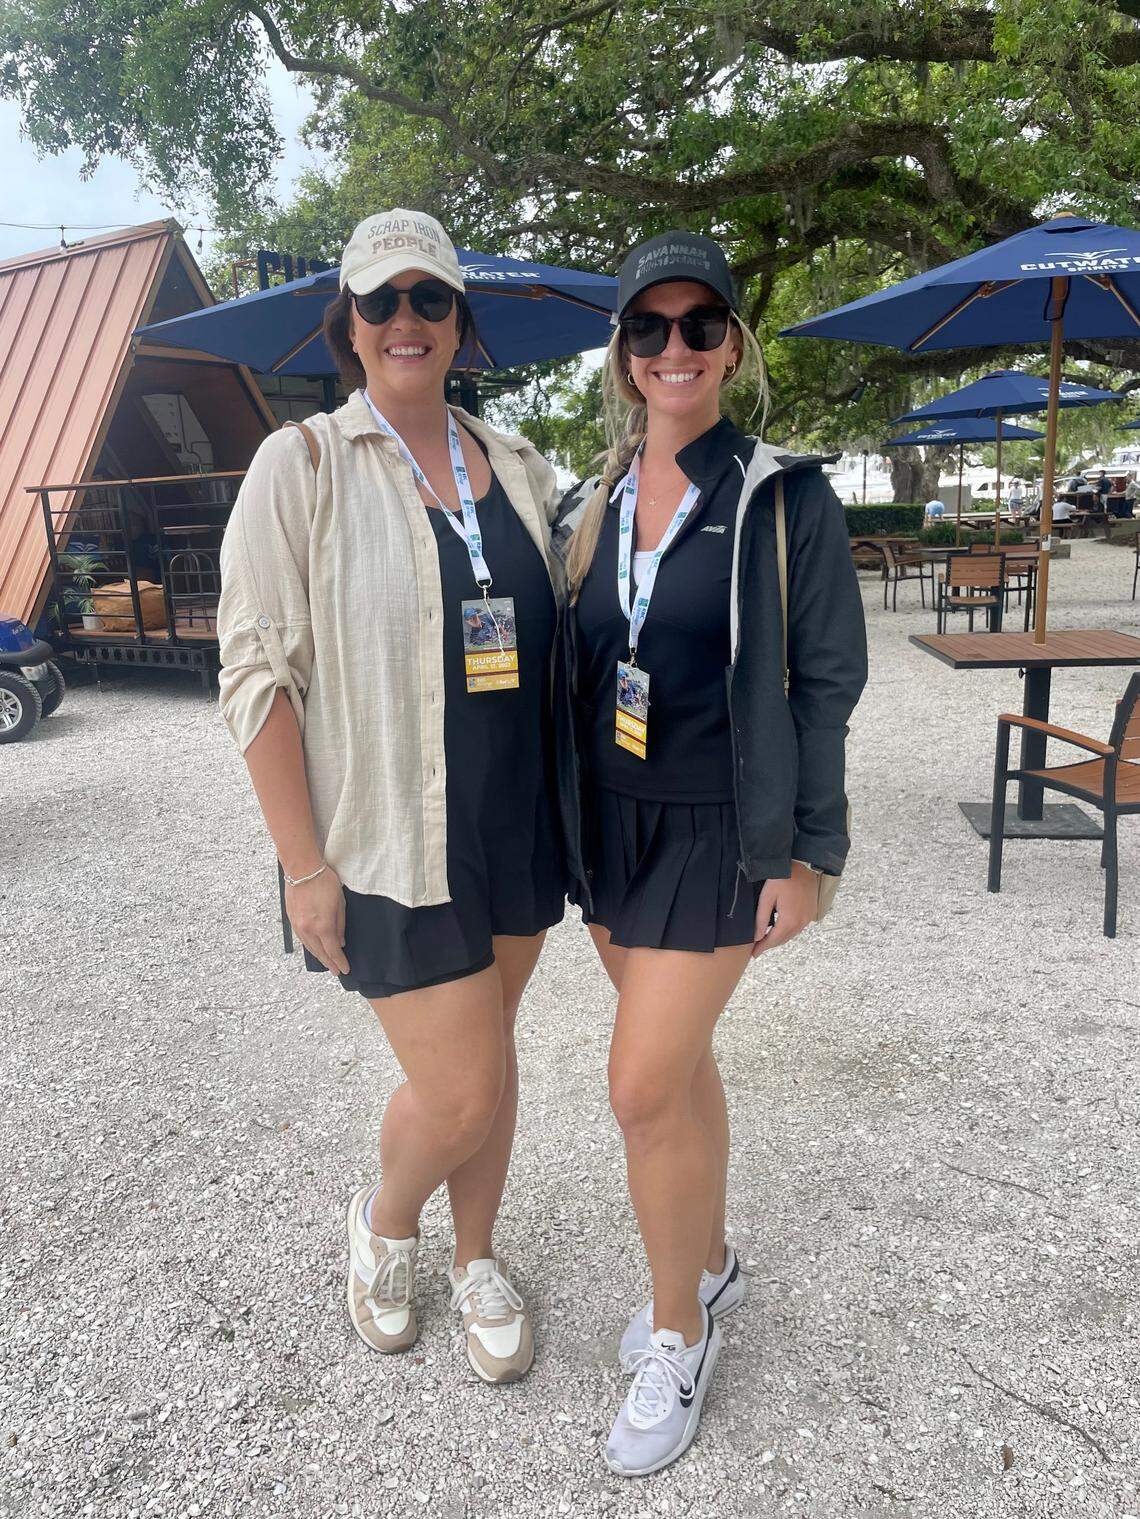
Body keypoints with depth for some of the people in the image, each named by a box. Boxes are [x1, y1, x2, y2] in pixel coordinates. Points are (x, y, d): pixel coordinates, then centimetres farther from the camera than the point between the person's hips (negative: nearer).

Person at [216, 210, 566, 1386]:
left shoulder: (517, 468, 7)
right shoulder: (302, 465, -7)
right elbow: (257, 672, -11)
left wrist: (571, 807, 10)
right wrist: (304, 866, -13)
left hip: (518, 828, 5)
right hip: (387, 842, -4)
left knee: (489, 1058, 17)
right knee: (463, 1094, -1)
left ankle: (476, 1260, 43)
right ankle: (386, 1220, 36)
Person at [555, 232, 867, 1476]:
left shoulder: (786, 500, -8)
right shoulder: (593, 509, 6)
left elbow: (825, 685, -8)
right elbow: (572, 677, 11)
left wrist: (805, 856, -10)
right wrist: (575, 844, 12)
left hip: (719, 832, -5)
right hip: (612, 824, 5)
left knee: (645, 1085, -5)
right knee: (678, 1060, 18)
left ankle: (679, 1329, 21)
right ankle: (710, 1260, 41)